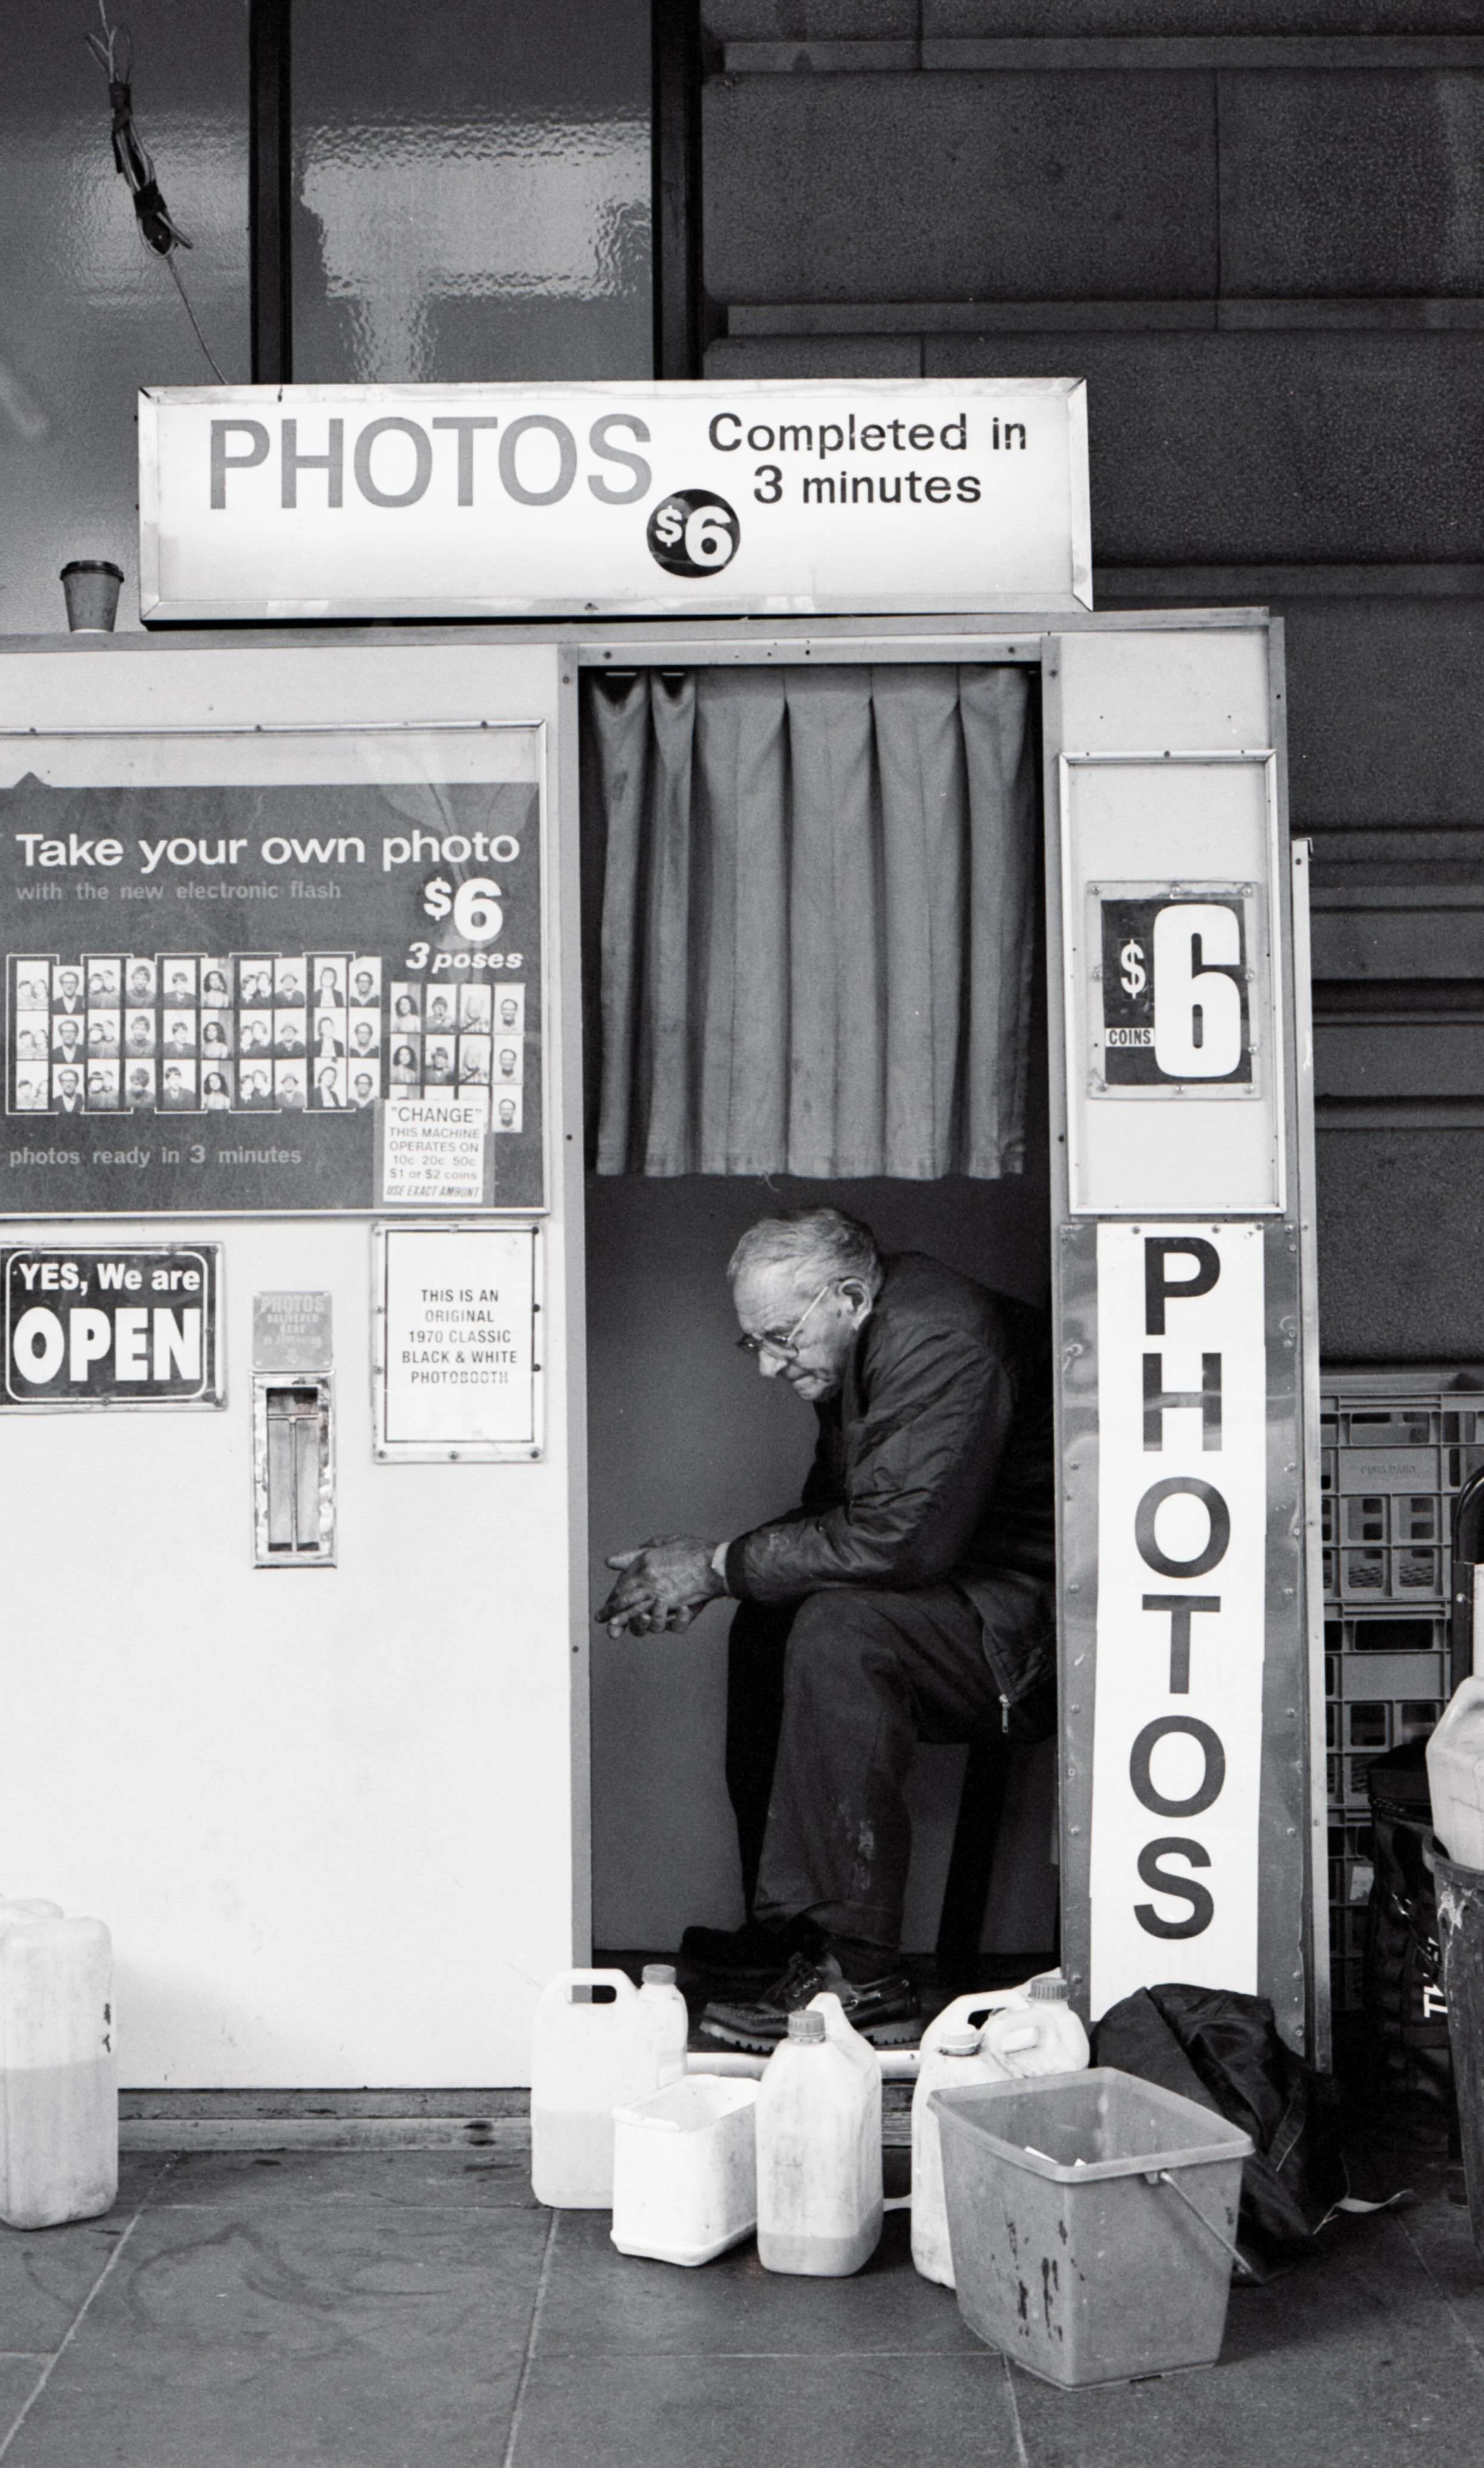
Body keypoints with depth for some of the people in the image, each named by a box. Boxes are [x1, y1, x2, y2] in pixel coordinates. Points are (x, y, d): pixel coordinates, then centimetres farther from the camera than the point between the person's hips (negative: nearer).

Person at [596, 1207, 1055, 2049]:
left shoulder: (942, 1345, -22)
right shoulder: (864, 1350, 11)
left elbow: (897, 1536, -29)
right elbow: (834, 1518, 14)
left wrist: (720, 1564, -19)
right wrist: (702, 1577, -2)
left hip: (1039, 1621, -11)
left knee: (837, 1631, -29)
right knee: (766, 1620, 14)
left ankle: (858, 1976, -26)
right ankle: (785, 1925, 19)